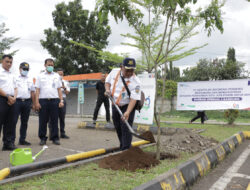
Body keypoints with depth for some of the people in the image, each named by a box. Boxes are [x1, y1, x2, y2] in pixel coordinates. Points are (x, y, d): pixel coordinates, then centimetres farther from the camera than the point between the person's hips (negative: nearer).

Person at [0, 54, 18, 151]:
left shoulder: (12, 75, 21)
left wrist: (14, 97, 1)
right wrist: (8, 96, -13)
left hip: (11, 101, 7)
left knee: (9, 124, 8)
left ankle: (8, 143, 13)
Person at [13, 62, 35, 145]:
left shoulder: (30, 80, 18)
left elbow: (32, 92, 18)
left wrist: (33, 104, 13)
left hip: (27, 102, 4)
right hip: (17, 101, -4)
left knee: (24, 122, 7)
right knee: (13, 121, -6)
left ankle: (22, 139, 14)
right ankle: (12, 139, -2)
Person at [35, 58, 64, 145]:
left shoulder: (56, 76, 14)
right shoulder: (40, 76, 10)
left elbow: (59, 89, 12)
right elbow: (37, 90, 5)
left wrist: (61, 100, 3)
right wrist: (37, 102, -4)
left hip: (54, 100, 1)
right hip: (43, 100, -1)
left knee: (54, 120, 2)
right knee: (43, 121, 2)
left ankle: (55, 138, 8)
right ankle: (43, 138, 10)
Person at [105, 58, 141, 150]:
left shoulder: (135, 82, -22)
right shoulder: (114, 72, -7)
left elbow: (134, 99, -27)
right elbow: (107, 81, 11)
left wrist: (127, 112, -38)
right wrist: (107, 89, -11)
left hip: (127, 107, -5)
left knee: (126, 128, -13)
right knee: (118, 128, 16)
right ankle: (122, 146, 35)